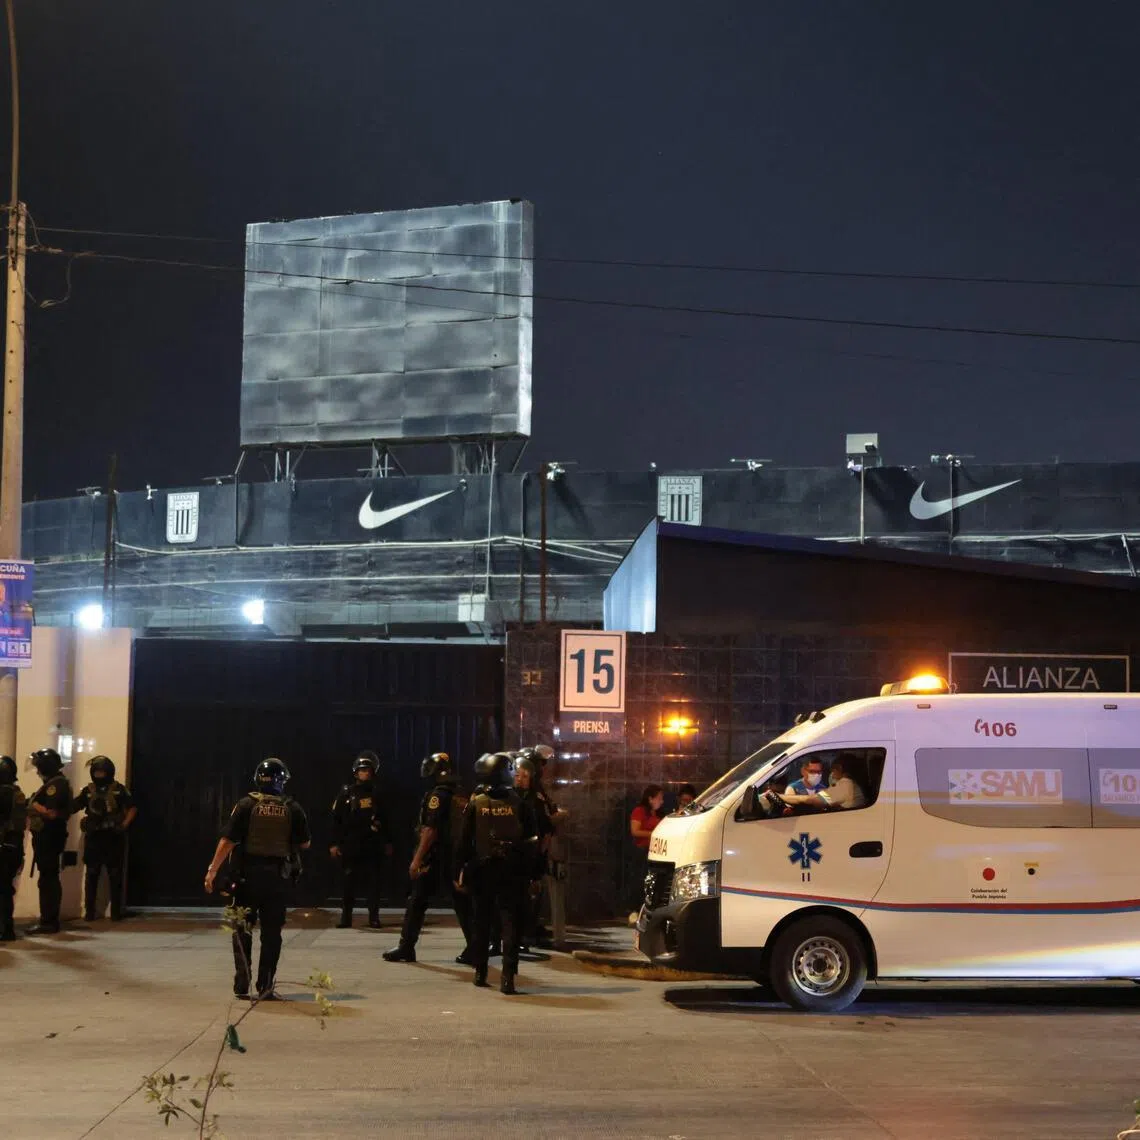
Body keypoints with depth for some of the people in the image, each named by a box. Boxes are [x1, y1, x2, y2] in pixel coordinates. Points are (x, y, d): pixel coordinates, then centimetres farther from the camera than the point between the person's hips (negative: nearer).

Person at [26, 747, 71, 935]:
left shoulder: (56, 784, -15)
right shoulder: (53, 784, 18)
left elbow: (52, 813, -23)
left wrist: (34, 805, -11)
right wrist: (32, 807, 6)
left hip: (49, 838, -11)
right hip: (47, 837, 11)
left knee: (48, 879, -9)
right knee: (49, 879, 12)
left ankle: (48, 922, -9)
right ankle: (50, 920, 17)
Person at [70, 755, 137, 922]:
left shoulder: (118, 790, 1)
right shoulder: (88, 791, 7)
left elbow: (132, 808, 3)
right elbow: (72, 807, 1)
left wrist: (124, 825, -8)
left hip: (113, 838, -2)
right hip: (93, 838, 2)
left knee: (115, 876, 2)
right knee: (91, 876, 5)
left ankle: (116, 912, 8)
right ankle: (89, 912, 11)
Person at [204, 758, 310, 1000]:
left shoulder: (246, 805, -7)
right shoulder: (293, 809, -1)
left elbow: (228, 840, -11)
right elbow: (304, 844, 7)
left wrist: (213, 870, -7)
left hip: (248, 874, -1)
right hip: (278, 877, 1)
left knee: (242, 930, 10)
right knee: (271, 932, 8)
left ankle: (242, 984, 4)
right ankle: (265, 986, 7)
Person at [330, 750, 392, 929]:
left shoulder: (377, 794, 7)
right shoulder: (346, 793, 2)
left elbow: (385, 820, 12)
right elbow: (336, 820, 1)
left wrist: (387, 842, 10)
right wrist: (334, 844, -3)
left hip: (373, 845, 1)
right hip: (350, 845, -1)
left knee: (373, 881, 2)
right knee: (348, 882, 1)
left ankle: (374, 917, 7)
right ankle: (346, 917, 8)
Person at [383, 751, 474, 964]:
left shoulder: (438, 796, -11)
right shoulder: (463, 796, 9)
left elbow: (430, 831, -17)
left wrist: (417, 859, -16)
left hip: (435, 858, -6)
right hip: (458, 857, 6)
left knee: (417, 902, 4)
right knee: (462, 903, 8)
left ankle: (406, 948, 7)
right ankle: (473, 949, 4)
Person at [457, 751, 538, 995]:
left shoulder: (475, 804, -3)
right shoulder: (518, 804, -4)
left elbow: (465, 840, -2)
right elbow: (533, 838, -3)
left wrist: (465, 867, 6)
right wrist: (529, 870, 4)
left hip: (482, 870, 1)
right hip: (511, 871, -1)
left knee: (482, 922, 15)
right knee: (510, 923, -1)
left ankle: (480, 972, 21)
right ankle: (508, 977, -12)